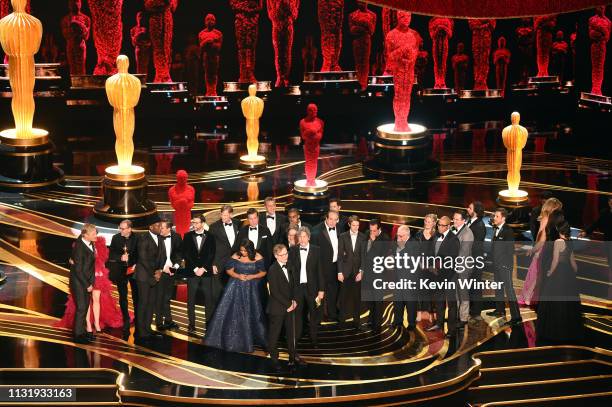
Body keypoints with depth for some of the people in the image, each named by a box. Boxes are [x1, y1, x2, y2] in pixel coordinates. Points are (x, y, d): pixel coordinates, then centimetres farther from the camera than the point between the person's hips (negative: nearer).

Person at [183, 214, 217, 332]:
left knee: (209, 299, -1)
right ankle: (191, 324, 4)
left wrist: (203, 268, -9)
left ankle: (209, 322, 4)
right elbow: (186, 254, 1)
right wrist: (195, 269, -7)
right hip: (192, 272, 0)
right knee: (191, 299, 0)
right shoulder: (188, 236, 6)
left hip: (206, 272, 0)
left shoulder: (210, 237, 4)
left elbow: (211, 255, 0)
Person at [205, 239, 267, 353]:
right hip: (235, 288, 0)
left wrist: (252, 276, -16)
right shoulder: (235, 257, -6)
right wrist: (238, 276, -17)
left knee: (249, 314, 8)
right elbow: (229, 270, 1)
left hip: (250, 289, 0)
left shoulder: (258, 258, -8)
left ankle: (248, 340, 24)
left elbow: (263, 272, -1)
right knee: (231, 312, 0)